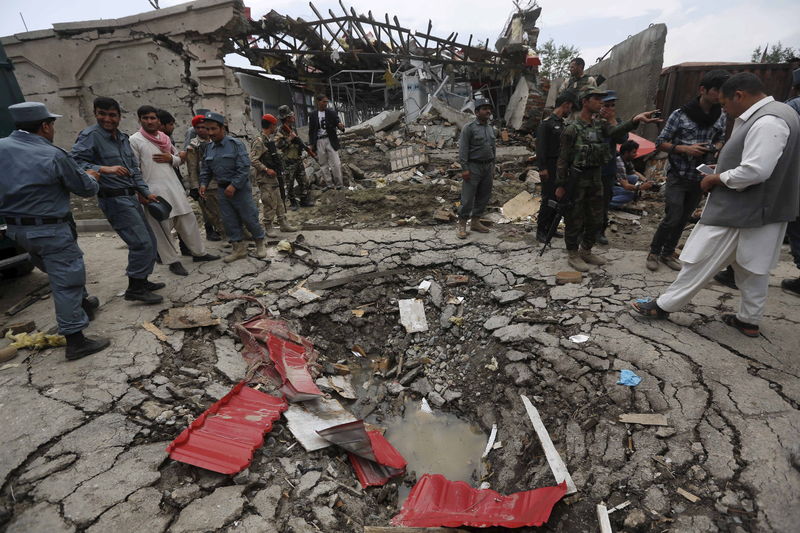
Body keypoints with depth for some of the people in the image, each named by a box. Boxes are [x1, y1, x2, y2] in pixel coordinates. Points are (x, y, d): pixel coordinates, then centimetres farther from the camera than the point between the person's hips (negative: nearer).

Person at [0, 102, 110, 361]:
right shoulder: (53, 155, -16)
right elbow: (86, 189, -7)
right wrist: (92, 177, 15)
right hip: (51, 230, -8)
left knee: (59, 274, 26)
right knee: (67, 282, -3)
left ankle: (83, 303, 46)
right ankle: (75, 341, 1)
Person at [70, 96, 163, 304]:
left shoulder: (123, 138, 16)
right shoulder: (90, 136, -9)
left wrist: (145, 192, 16)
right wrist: (105, 169, -30)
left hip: (131, 197, 9)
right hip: (114, 199, -9)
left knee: (149, 241, 14)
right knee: (141, 243, -13)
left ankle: (142, 281, 27)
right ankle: (135, 289, -2)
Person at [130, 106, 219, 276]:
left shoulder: (165, 138, 13)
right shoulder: (134, 140, -2)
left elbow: (178, 160, 21)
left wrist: (170, 158, -2)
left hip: (174, 186, 5)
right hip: (154, 190, -5)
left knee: (188, 220, 9)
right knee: (162, 227, 0)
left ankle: (199, 252, 21)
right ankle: (173, 261, 9)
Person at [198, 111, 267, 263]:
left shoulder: (236, 144, -9)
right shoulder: (209, 147, 9)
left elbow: (244, 168, -15)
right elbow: (205, 169, 14)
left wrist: (233, 186, -20)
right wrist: (203, 183, -3)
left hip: (240, 188, -6)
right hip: (222, 190, 6)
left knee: (249, 217, -1)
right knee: (229, 220, 6)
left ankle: (260, 243, 19)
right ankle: (239, 248, 16)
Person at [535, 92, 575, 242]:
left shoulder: (562, 124, 18)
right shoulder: (546, 123, -10)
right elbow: (540, 147, -17)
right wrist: (542, 168, -22)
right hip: (550, 169, -9)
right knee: (548, 200, -9)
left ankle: (550, 228, 18)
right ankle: (540, 231, -1)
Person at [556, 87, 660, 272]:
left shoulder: (601, 125, 9)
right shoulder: (572, 129, -9)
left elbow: (616, 132, -12)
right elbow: (563, 159, -11)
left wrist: (635, 120, -32)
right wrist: (560, 185, -14)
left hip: (595, 179, 7)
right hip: (577, 180, -7)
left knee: (595, 220, 13)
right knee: (574, 220, 2)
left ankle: (586, 252, 29)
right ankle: (573, 255, 15)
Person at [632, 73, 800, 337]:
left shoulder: (767, 123, -21)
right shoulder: (776, 113, 13)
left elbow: (755, 172, -26)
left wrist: (717, 179, -12)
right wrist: (723, 168, 9)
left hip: (738, 212, -10)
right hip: (763, 208, 10)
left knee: (701, 261, -1)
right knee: (754, 268, 16)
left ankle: (664, 305, 10)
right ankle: (749, 320, 28)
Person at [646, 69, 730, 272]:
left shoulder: (721, 117, 4)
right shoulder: (680, 115, -10)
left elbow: (720, 140, 17)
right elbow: (660, 143, -5)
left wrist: (715, 147, -6)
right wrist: (685, 148, -19)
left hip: (701, 177, 5)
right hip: (678, 176, -5)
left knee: (683, 219, 10)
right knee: (672, 218, -9)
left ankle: (668, 253, 25)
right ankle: (654, 252, 11)